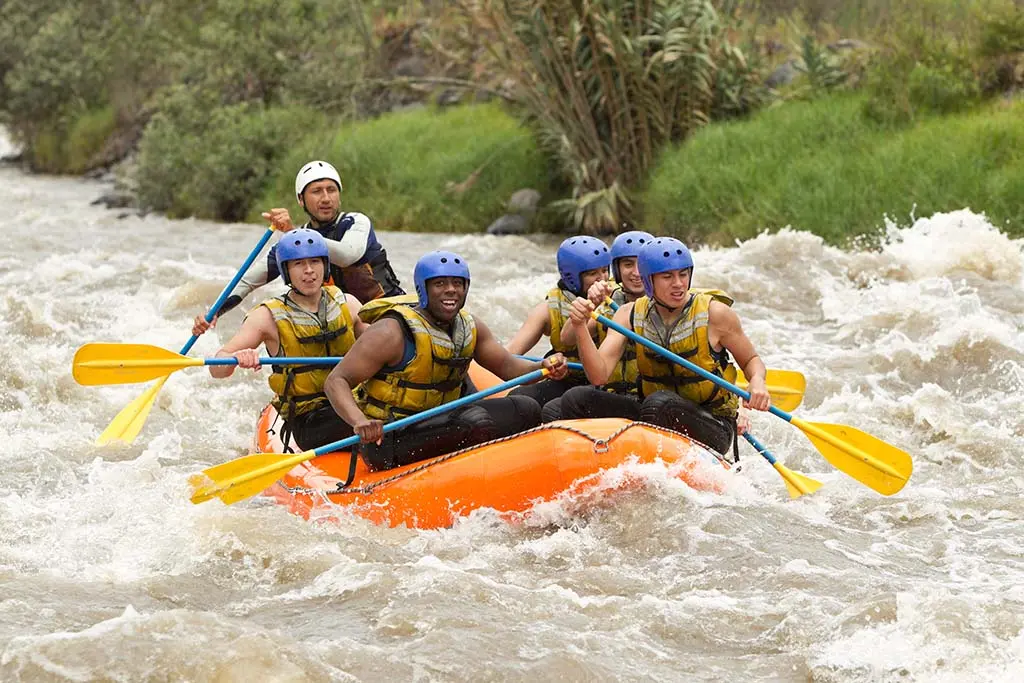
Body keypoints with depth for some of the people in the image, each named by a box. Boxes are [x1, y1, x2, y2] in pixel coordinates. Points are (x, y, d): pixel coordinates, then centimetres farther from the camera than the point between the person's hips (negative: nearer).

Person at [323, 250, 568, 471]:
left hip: (438, 423, 8)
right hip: (387, 440, -8)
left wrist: (544, 367, -10)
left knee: (526, 409, 1)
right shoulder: (392, 332, -17)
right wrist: (359, 421, -40)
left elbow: (508, 366, 13)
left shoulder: (470, 327, 7)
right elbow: (336, 381, -20)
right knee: (476, 423, -30)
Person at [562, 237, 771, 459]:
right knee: (576, 399, -12)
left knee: (660, 402, -36)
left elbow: (751, 360, 4)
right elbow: (599, 376, -12)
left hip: (712, 428, -4)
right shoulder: (630, 314, -2)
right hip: (658, 416, 4)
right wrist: (581, 327, -27)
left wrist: (757, 382, -19)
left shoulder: (715, 312, -10)